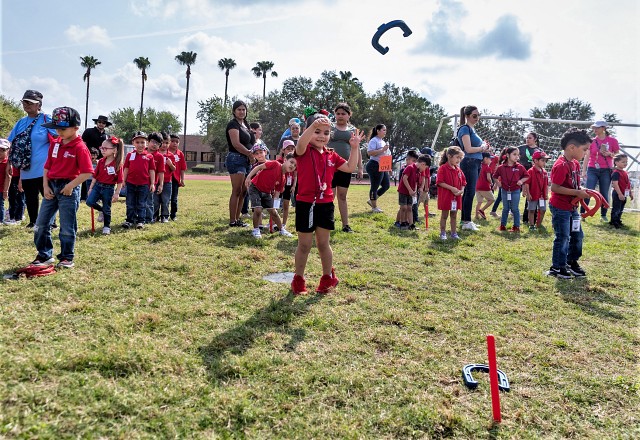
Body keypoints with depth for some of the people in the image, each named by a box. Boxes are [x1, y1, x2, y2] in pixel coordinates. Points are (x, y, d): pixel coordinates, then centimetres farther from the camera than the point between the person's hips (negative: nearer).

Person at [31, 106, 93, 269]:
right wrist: (45, 186, 2)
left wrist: (70, 186, -18)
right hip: (51, 186, 7)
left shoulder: (80, 147, -13)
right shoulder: (55, 143, 7)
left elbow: (87, 172, -18)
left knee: (67, 227, 2)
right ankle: (45, 255, 24)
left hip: (69, 188, -7)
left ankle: (67, 258, 16)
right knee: (41, 225, 10)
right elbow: (47, 166, 12)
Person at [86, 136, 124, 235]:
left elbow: (120, 181, -12)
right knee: (89, 201, -13)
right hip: (98, 185, 4)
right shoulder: (101, 161, 1)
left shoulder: (117, 164, -14)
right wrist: (91, 188, 7)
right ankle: (101, 210, 18)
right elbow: (95, 175, 8)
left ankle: (107, 227, 25)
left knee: (107, 209, 7)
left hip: (109, 188, -4)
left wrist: (117, 193, -12)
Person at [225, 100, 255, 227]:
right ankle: (232, 221, -5)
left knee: (243, 191, 8)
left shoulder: (246, 125, 20)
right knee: (237, 191, -9)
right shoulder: (233, 124, -5)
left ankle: (237, 218, 14)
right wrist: (251, 154, -12)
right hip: (236, 159, -9)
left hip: (245, 160, 9)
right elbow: (236, 144, -16)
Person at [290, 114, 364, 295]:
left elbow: (350, 168, 11)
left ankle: (328, 277, 30)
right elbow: (301, 143, -31)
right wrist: (313, 125, -47)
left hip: (325, 204, 4)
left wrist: (354, 148, 5)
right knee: (304, 245, 7)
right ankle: (298, 279, 24)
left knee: (323, 243, 14)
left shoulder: (331, 156, 8)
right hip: (305, 204, -3)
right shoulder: (304, 151, -7)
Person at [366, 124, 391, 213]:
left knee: (386, 185, 11)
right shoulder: (374, 140, -10)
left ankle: (371, 201, 22)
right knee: (375, 187, -1)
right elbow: (369, 152, -23)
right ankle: (374, 207, 9)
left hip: (383, 167, 10)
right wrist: (382, 150, -23)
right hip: (375, 166, -10)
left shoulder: (383, 141, 20)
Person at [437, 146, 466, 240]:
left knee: (454, 215, 12)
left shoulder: (458, 169, 9)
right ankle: (443, 233, 14)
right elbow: (440, 182, -18)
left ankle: (454, 233, 19)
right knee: (444, 215, 5)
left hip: (456, 197, 6)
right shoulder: (443, 168, -11)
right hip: (445, 196, -6)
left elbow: (463, 182, 14)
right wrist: (452, 188, -22)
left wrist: (461, 190, -6)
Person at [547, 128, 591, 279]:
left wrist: (582, 190, 1)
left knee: (577, 235, 16)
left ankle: (572, 262, 33)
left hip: (572, 207, 9)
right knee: (563, 237, -2)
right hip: (560, 208, -9)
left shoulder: (575, 163, 7)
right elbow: (554, 187, -26)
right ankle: (557, 267, 11)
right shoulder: (561, 165, -22)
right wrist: (577, 193, -23)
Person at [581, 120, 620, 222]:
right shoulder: (592, 141, 3)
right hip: (592, 170, 0)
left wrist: (610, 154, -14)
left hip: (606, 171, 0)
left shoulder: (612, 140, 0)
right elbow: (587, 156, 4)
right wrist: (583, 170, 0)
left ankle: (603, 215, 15)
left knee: (604, 194, 5)